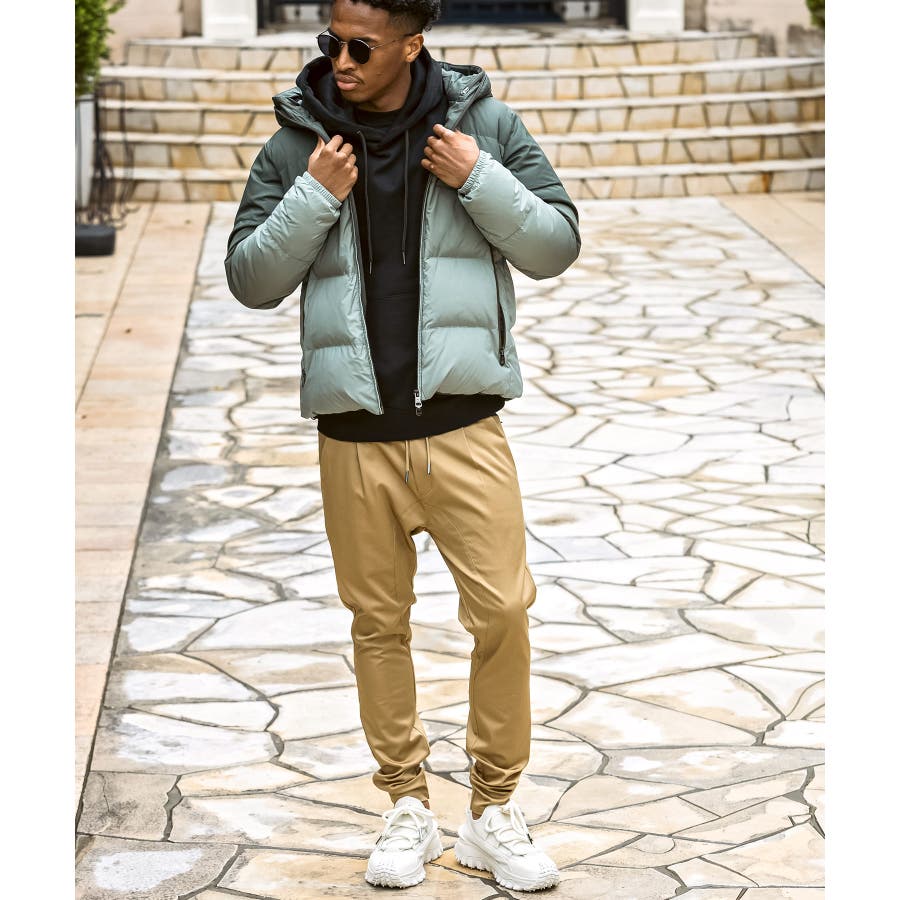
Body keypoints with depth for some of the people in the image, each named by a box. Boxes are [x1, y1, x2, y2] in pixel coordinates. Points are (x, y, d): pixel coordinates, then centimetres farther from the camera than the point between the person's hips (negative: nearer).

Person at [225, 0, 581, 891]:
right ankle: (407, 803, 23)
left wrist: (478, 179, -12)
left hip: (463, 423, -1)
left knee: (501, 611, -3)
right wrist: (314, 198, -12)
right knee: (377, 622, 9)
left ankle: (493, 811, 12)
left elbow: (556, 246, 2)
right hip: (354, 432, 1)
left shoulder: (483, 123, 1)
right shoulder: (297, 144, 2)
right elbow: (250, 279, 2)